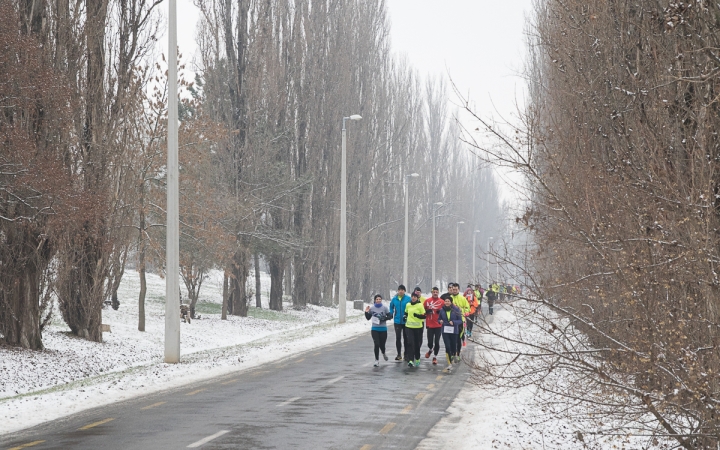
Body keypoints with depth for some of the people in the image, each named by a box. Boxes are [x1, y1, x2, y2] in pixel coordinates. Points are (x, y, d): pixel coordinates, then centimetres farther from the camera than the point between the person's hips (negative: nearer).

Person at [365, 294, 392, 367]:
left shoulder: (384, 308, -3)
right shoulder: (371, 308, 1)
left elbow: (390, 316, 0)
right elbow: (368, 318, 9)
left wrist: (384, 318, -17)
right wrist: (366, 312, -8)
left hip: (383, 329, 0)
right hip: (374, 329, 0)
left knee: (382, 344, 6)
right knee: (376, 344, -9)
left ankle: (384, 353, 41)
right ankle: (377, 360, 2)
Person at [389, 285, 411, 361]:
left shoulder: (408, 299, -8)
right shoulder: (394, 299, 2)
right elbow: (391, 307, 17)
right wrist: (391, 315, 5)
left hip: (406, 322, -2)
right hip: (397, 322, 2)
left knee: (406, 338, 8)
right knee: (398, 338, 1)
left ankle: (406, 354, 18)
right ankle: (399, 354, 9)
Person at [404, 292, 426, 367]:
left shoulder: (420, 305, -7)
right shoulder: (408, 305, 7)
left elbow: (424, 316, -8)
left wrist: (417, 315, -25)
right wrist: (405, 317, 4)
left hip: (418, 327, -2)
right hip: (409, 327, 2)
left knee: (417, 344, 10)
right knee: (410, 343, -10)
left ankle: (417, 359, 29)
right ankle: (410, 360, -15)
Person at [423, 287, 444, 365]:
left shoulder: (442, 302, 0)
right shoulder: (427, 301, 3)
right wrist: (427, 312, -11)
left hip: (439, 325, -1)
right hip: (430, 325, 1)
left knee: (437, 342, 0)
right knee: (430, 342, 0)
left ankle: (435, 357, 14)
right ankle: (430, 350, 35)